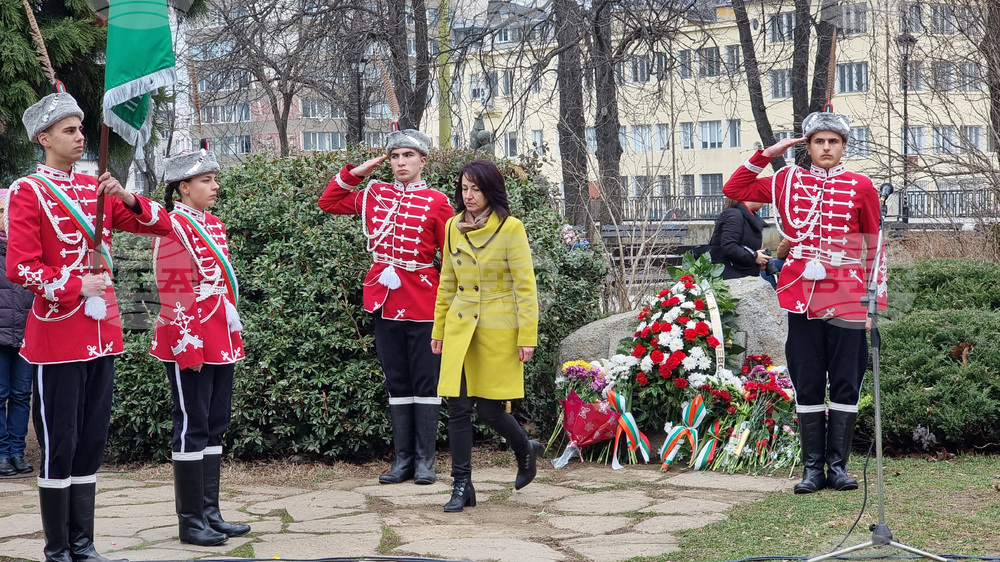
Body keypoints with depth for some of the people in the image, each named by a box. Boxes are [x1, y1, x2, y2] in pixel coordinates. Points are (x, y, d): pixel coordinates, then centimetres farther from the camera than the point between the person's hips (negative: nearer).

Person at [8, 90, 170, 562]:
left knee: (92, 442, 11)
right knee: (59, 446, -1)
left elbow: (161, 225, 8)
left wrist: (126, 197, -8)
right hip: (57, 335, -6)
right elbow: (20, 268, -13)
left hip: (101, 335, 6)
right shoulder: (28, 191, -6)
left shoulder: (96, 188, 12)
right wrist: (76, 287, -15)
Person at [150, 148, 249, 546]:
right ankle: (190, 521, 4)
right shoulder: (174, 228, -12)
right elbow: (174, 294, -16)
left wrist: (233, 338, 18)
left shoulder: (213, 224, 13)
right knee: (192, 428, -3)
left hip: (221, 345, 9)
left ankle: (210, 513, 19)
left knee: (215, 426, 12)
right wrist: (187, 346, -18)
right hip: (191, 347, -9)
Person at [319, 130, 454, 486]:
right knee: (397, 383, 9)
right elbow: (328, 202, 19)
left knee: (425, 383, 3)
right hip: (386, 304, 4)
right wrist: (355, 172, 9)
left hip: (423, 306, -4)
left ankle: (425, 461, 9)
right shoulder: (375, 195, 9)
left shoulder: (437, 202, -3)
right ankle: (403, 460, 15)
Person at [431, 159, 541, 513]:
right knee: (458, 407, -2)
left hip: (498, 331, -4)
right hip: (459, 327, 4)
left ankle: (525, 450, 31)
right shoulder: (453, 227, 6)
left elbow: (525, 285, -9)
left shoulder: (510, 229, -9)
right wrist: (439, 329, 15)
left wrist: (527, 336, -13)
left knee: (490, 409, 1)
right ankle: (462, 486, 5)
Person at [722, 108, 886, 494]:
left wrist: (876, 302, 1)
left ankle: (838, 465, 11)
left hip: (846, 300, -1)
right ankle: (813, 467, 10)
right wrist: (766, 154, 4)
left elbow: (875, 246, 5)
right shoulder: (788, 181, 8)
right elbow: (734, 190, 12)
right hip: (802, 299, 1)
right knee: (807, 386, 4)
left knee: (845, 385, 3)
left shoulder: (860, 187, 4)